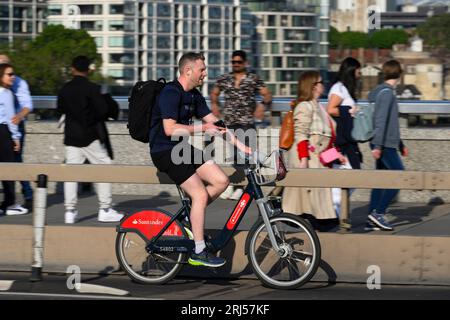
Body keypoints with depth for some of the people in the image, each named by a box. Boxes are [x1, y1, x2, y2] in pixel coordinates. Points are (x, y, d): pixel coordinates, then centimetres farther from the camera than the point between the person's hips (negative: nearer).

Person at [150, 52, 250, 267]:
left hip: (183, 148, 9)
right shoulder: (171, 93, -18)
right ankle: (198, 253, -12)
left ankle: (190, 215, 12)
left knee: (221, 181, -3)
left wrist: (240, 145, 5)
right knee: (201, 194, -18)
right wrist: (203, 129, -24)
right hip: (165, 151, -9)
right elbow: (170, 129, -26)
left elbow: (214, 122, 13)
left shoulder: (194, 96, 11)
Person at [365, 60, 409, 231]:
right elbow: (381, 121, -19)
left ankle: (372, 220, 8)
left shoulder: (377, 92, 19)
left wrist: (400, 145, 29)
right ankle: (378, 213, -12)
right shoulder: (386, 92, -12)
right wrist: (377, 145, -23)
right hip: (385, 145, -10)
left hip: (386, 144, 10)